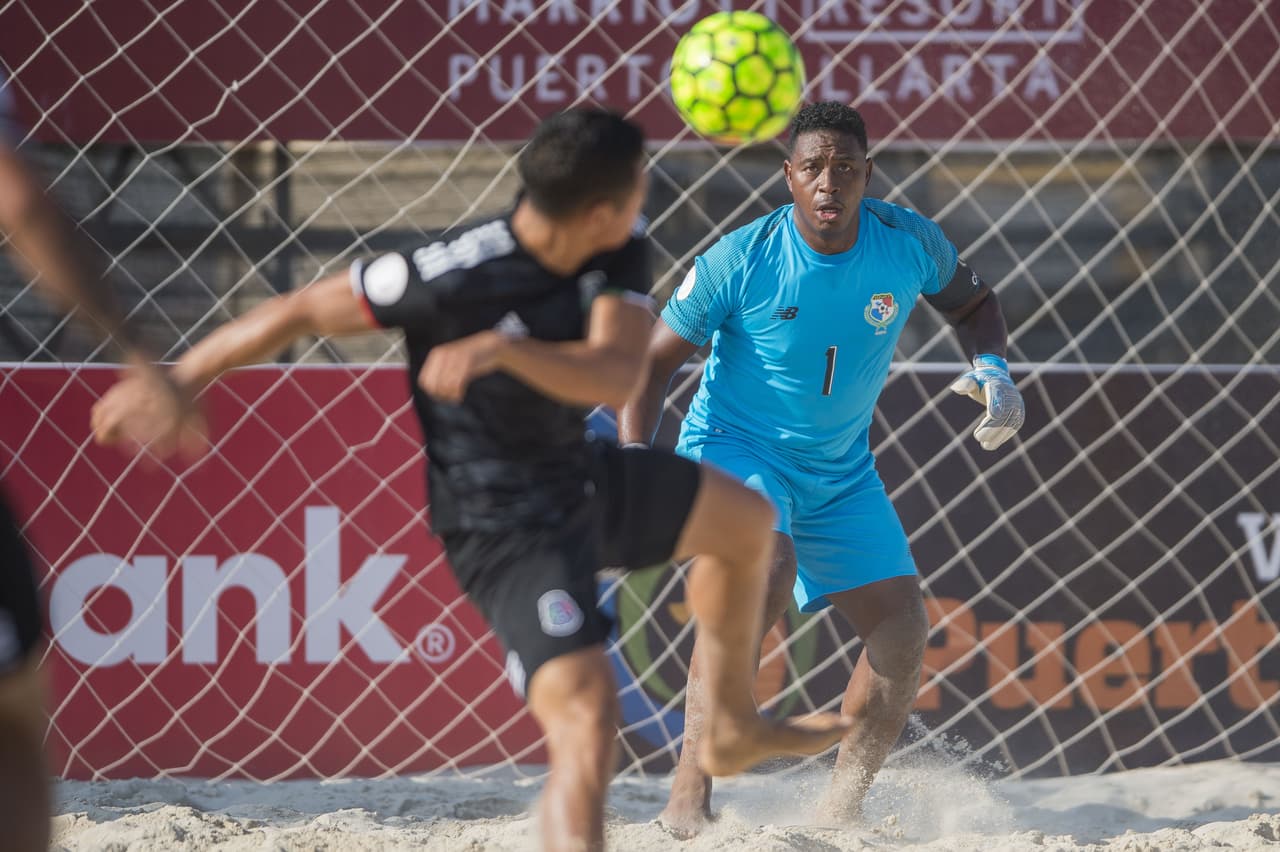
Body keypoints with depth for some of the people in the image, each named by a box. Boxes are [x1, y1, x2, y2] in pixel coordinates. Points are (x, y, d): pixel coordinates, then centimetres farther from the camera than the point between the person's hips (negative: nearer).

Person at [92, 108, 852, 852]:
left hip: (585, 477, 8)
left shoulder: (622, 256, -13)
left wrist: (503, 349, -47)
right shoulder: (454, 275, -30)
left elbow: (617, 377, -30)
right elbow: (304, 312, -18)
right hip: (506, 530, -8)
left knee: (747, 521, 27)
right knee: (588, 727, -22)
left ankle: (733, 731, 45)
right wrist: (176, 383, -14)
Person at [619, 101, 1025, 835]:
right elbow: (656, 360, -10)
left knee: (903, 633, -4)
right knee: (765, 570, -34)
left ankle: (843, 806, 15)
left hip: (841, 471, 5)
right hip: (734, 445, -5)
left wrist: (992, 369, -8)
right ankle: (690, 789, -31)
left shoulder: (909, 244, -10)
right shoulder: (740, 260, -19)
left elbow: (971, 301, 12)